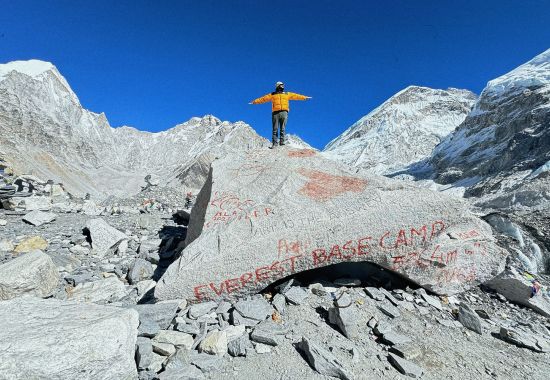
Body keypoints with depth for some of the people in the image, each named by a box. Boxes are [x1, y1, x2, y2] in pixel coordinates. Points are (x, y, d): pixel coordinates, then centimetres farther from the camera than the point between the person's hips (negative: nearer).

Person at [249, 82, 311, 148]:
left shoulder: (287, 94, 23)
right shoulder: (272, 95, 18)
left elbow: (296, 96, 26)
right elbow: (263, 98, 18)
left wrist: (305, 97, 25)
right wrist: (254, 101, 15)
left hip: (284, 112, 1)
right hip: (275, 113, -1)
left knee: (282, 129, -5)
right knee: (275, 129, -5)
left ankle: (282, 141, -3)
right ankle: (274, 143, -7)